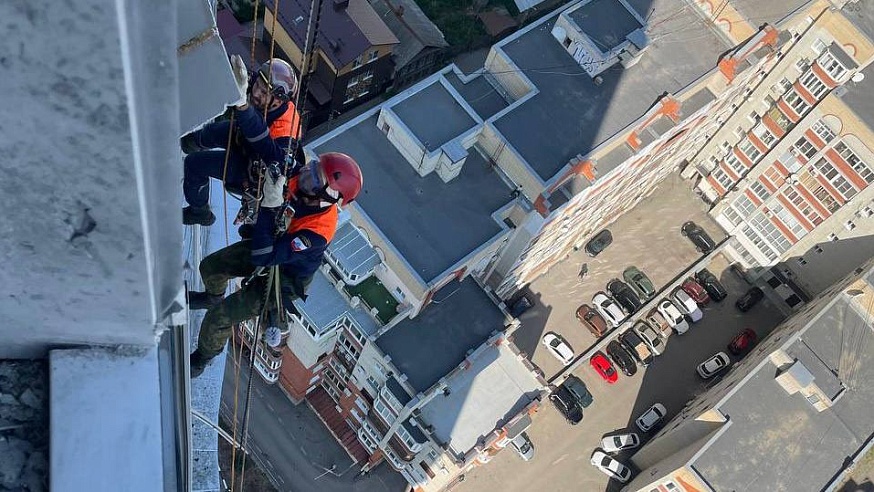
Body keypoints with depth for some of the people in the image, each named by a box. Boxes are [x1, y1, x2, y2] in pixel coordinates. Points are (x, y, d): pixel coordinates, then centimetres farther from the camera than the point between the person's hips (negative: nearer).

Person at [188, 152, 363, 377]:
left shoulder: (318, 232, -44)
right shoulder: (299, 179, -25)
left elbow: (263, 257, -45)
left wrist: (270, 206, -49)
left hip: (283, 279, -7)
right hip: (271, 243, 7)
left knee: (218, 317, -4)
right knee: (210, 266, 21)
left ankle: (202, 357, 31)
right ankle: (213, 297, 59)